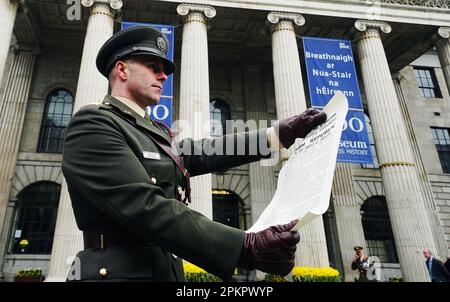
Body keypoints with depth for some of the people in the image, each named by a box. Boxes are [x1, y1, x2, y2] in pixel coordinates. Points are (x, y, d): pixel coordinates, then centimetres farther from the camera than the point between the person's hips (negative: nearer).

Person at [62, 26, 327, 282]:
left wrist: (283, 132, 5)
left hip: (166, 273, 9)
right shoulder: (93, 124, -12)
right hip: (120, 273, -9)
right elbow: (146, 208, -23)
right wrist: (245, 247, -29)